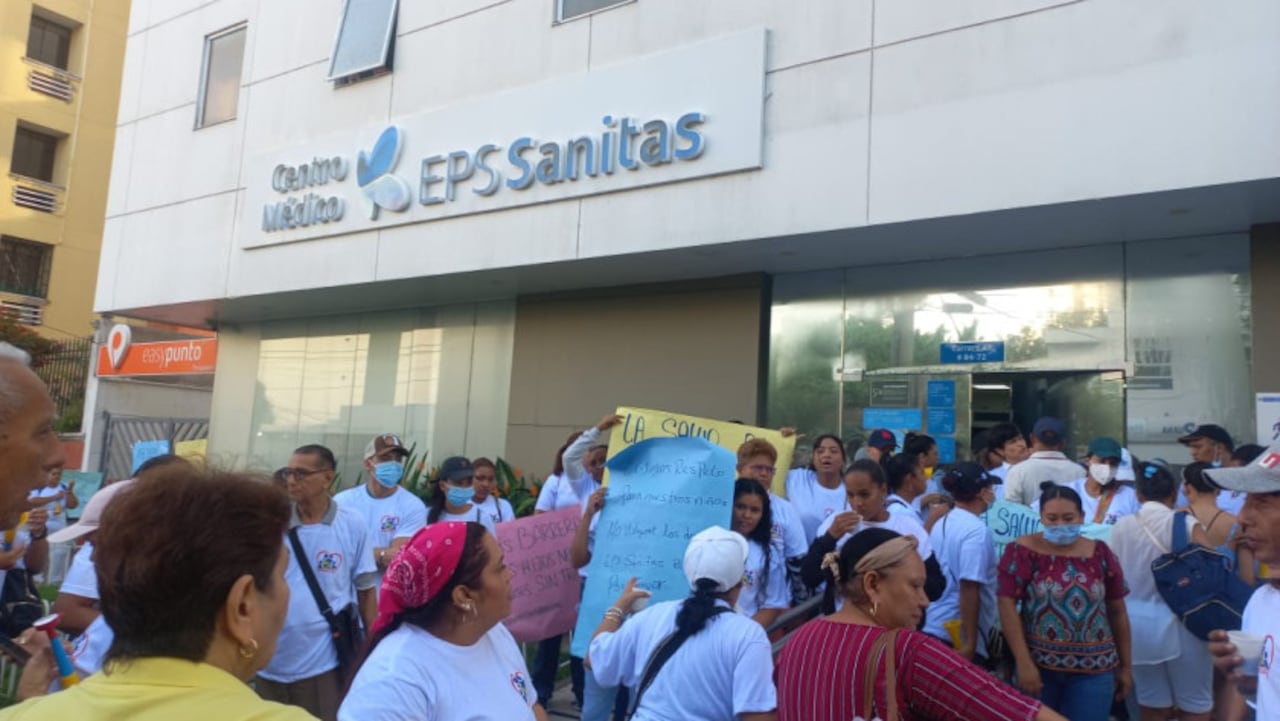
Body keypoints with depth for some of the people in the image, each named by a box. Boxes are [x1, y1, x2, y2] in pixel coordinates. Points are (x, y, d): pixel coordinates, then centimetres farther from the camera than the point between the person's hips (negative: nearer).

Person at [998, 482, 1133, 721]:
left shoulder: (1100, 554, 3)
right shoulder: (1023, 551, -7)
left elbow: (1117, 612, 10)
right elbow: (1007, 605, -10)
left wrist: (1125, 665, 12)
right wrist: (1023, 662, -14)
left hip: (1094, 669, 2)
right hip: (1038, 665, -2)